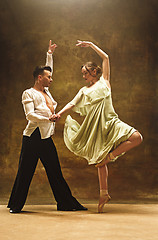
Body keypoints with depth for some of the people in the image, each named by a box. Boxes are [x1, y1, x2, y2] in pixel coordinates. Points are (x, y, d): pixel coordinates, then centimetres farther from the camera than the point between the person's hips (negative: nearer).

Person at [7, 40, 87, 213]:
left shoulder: (46, 91, 16)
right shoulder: (29, 93, -4)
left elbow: (47, 70, 31)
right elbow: (30, 114, -17)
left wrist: (50, 54, 30)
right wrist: (47, 118, -30)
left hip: (46, 138, 7)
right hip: (33, 137, -7)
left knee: (55, 172, 8)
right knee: (25, 171, 0)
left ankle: (66, 203, 12)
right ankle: (16, 205, 11)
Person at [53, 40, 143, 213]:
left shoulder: (104, 81, 14)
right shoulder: (84, 90, 20)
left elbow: (106, 58, 12)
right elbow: (72, 103, 13)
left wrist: (90, 44, 14)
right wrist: (59, 113, -3)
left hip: (110, 121, -2)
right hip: (95, 126, 2)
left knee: (136, 137, -25)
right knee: (100, 162, 1)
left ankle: (110, 156, -12)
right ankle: (104, 193, 10)